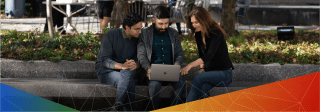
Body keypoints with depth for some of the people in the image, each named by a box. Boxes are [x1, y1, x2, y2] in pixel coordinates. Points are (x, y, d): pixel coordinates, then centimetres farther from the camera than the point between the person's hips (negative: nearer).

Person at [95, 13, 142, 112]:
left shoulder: (136, 39, 1)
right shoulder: (111, 35, -14)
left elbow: (138, 60, 2)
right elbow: (105, 60, -20)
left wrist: (135, 65, -25)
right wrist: (122, 66, -39)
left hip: (125, 71, 4)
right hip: (105, 71, -4)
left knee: (128, 71, -34)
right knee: (130, 83, -33)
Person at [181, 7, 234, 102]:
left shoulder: (216, 33, -18)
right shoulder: (198, 34, 5)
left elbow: (209, 56, -31)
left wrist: (190, 66, -42)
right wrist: (202, 68, -5)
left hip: (224, 73, -6)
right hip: (209, 71, 6)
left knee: (198, 78, -32)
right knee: (203, 88, -31)